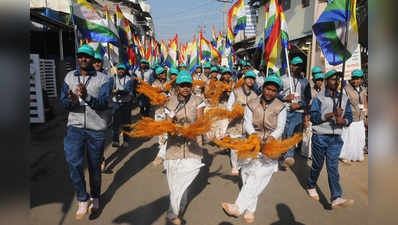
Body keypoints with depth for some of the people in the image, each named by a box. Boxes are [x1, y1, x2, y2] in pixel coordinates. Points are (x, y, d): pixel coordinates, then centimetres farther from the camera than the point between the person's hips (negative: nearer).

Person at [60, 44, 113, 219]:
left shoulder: (103, 79, -4)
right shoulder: (70, 77, 7)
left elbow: (104, 103, -16)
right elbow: (63, 102, 3)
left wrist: (87, 97, -35)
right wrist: (71, 101, -21)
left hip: (97, 128, -2)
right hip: (75, 126, 2)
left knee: (94, 165, 10)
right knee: (73, 162, -15)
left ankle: (95, 197, 34)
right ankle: (83, 199, 6)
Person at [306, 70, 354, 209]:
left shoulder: (344, 98, 10)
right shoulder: (319, 97, -3)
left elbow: (349, 118, 8)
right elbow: (313, 117, -13)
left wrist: (342, 120, -15)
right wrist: (332, 114, -24)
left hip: (335, 138, 3)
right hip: (320, 137, -2)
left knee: (333, 167, -3)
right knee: (317, 165, 10)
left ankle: (336, 198, -6)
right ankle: (311, 187, 33)